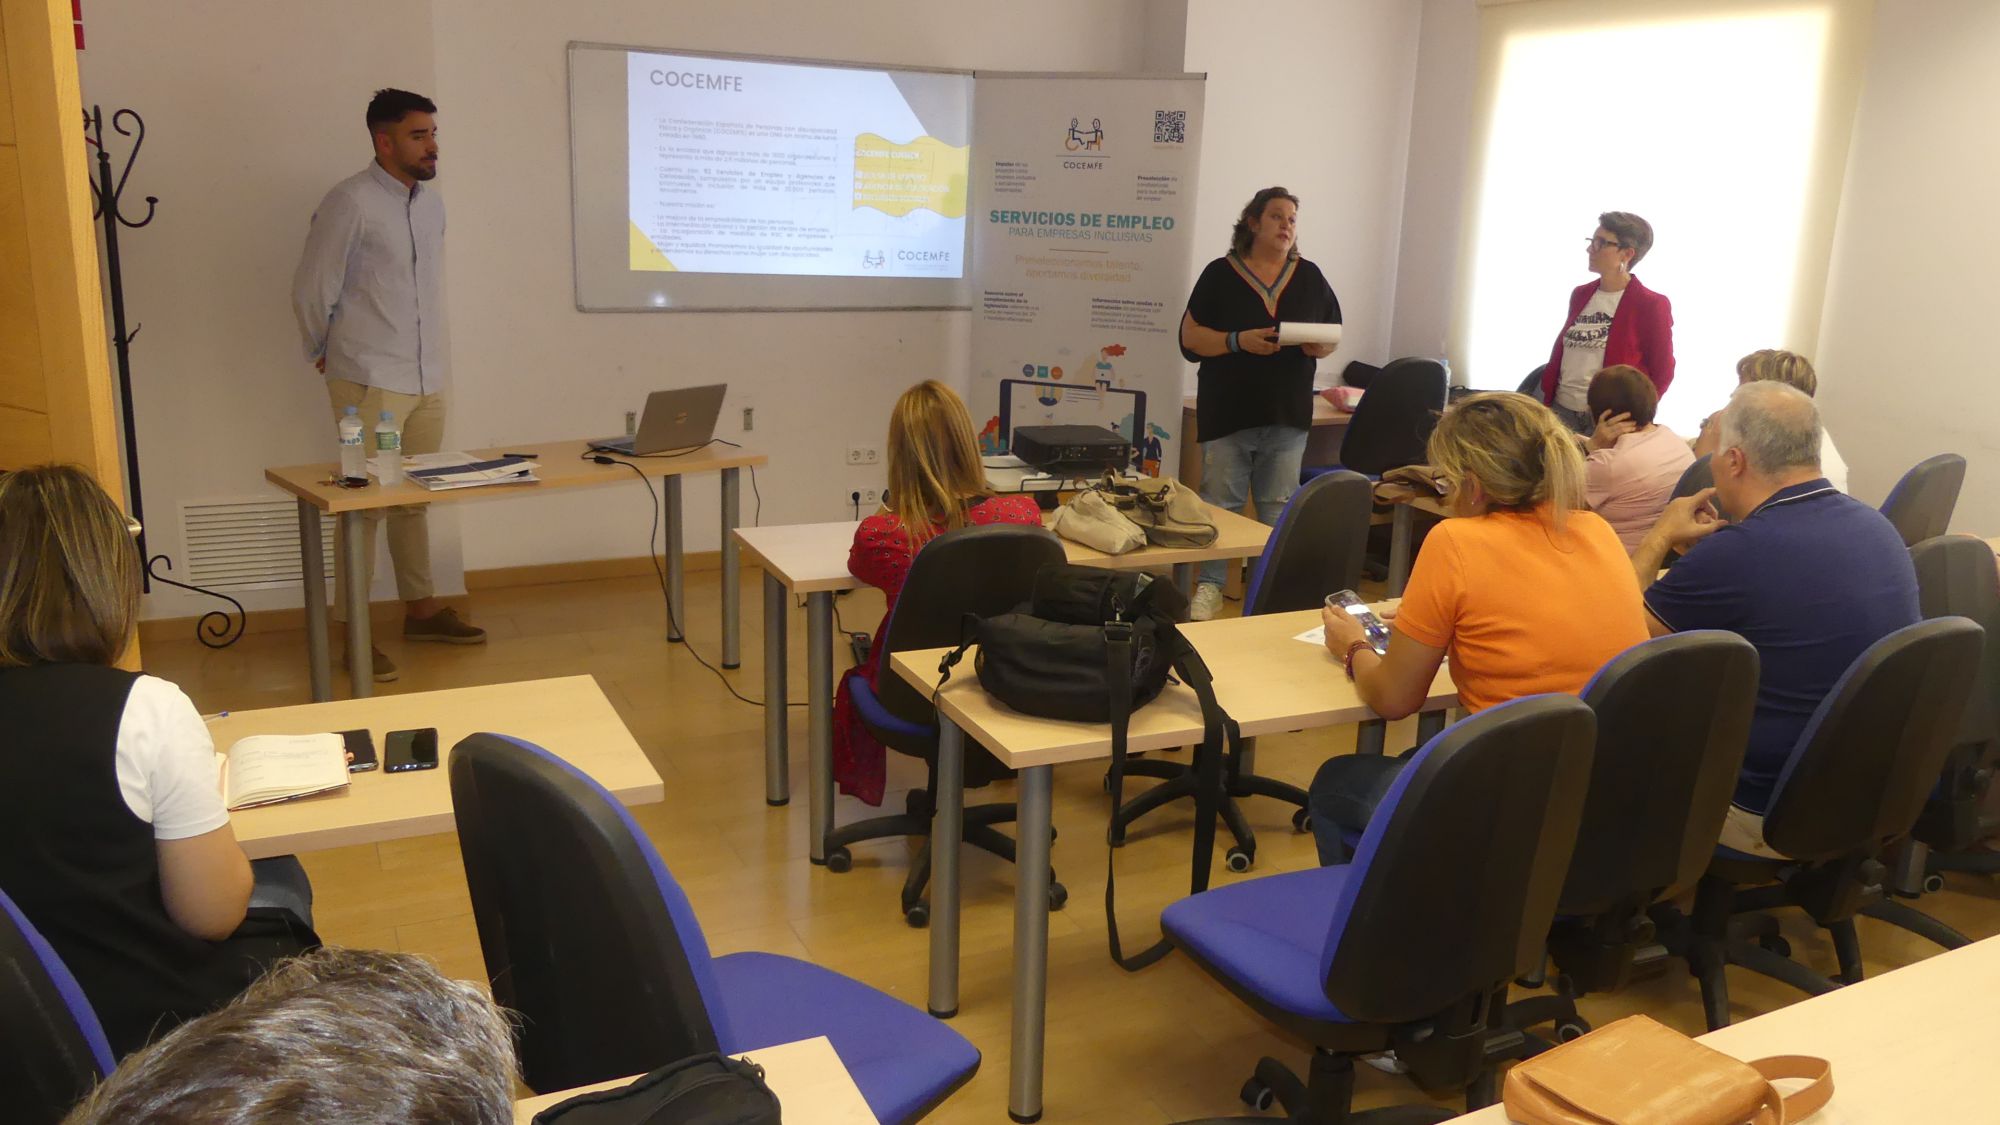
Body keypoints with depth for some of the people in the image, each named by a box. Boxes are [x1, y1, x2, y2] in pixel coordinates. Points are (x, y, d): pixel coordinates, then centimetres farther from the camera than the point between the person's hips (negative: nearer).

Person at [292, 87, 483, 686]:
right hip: (370, 384, -6)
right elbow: (311, 292, -6)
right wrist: (329, 354, 6)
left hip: (428, 380, 6)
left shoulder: (432, 202, 11)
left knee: (414, 500, 15)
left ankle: (420, 608, 26)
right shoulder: (350, 203, -11)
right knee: (366, 504, -2)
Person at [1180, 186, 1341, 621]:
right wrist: (1239, 341, -17)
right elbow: (1191, 337, -2)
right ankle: (1210, 586, 13)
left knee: (1278, 509, 7)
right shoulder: (1220, 274, 1)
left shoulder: (1311, 278, 9)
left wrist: (1318, 346, -10)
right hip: (1227, 414, -2)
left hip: (1287, 417, 3)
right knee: (1220, 504, 2)